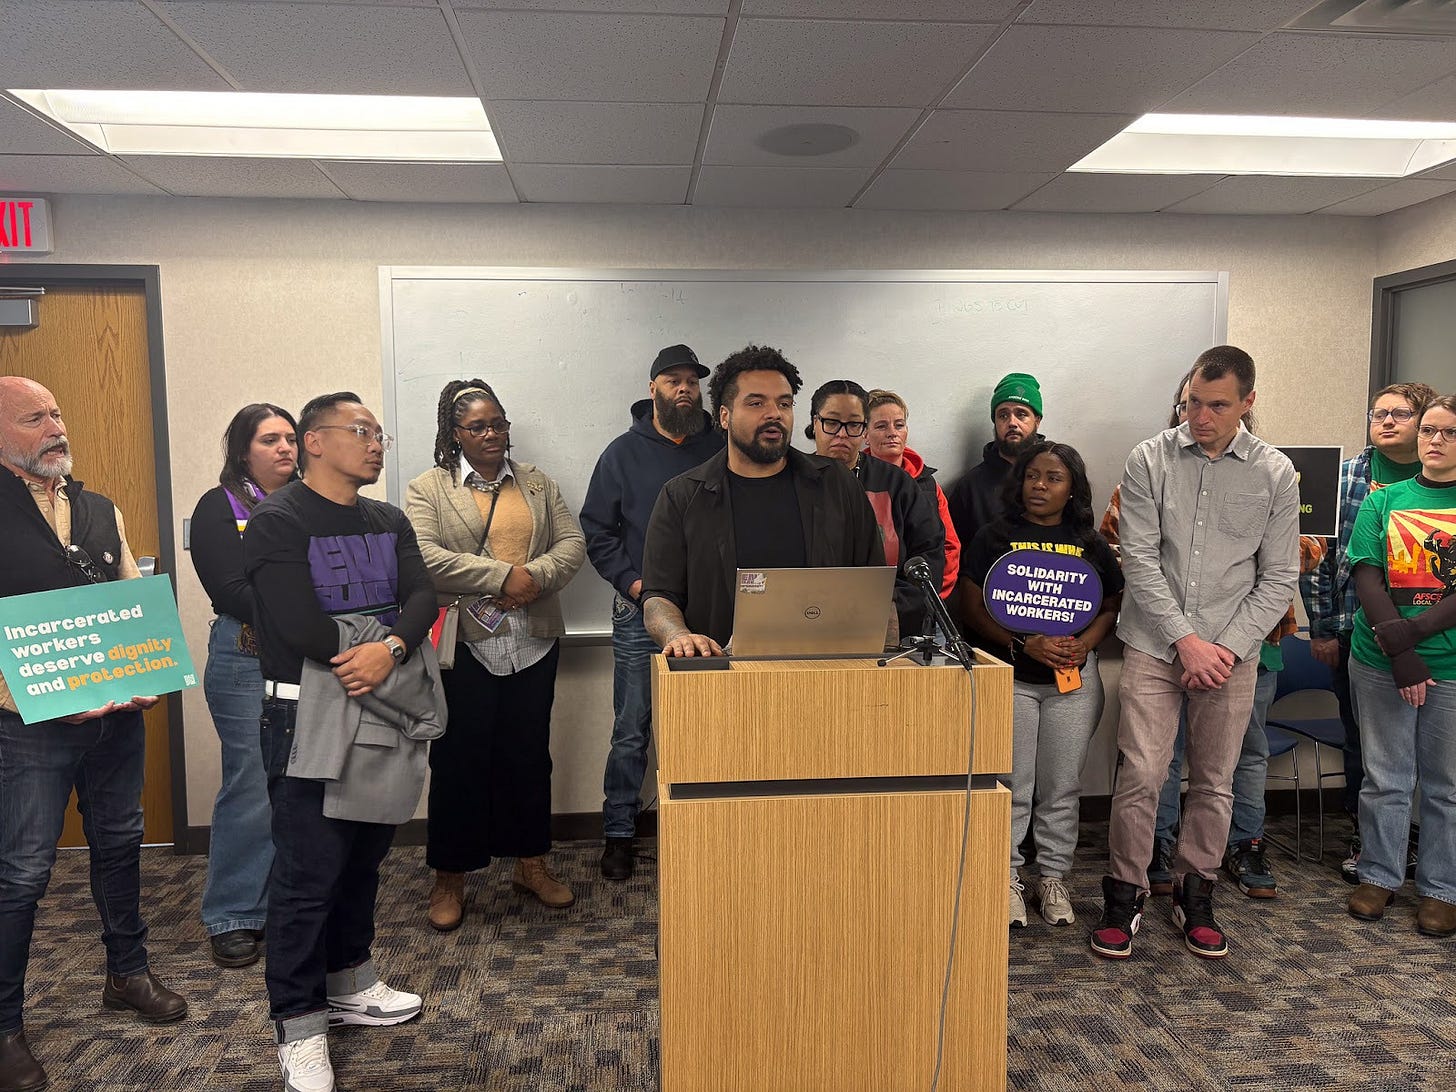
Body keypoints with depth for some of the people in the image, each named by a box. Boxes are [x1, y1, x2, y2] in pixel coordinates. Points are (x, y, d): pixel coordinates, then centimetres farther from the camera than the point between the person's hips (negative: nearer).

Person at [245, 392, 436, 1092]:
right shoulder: (277, 521, -10)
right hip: (307, 716, -6)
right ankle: (298, 1025, 14)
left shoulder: (389, 522, 11)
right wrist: (371, 657, -12)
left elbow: (421, 598, -3)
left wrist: (390, 648, -22)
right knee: (308, 873, 0)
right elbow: (301, 626, -22)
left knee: (365, 857, 17)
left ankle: (349, 982, 35)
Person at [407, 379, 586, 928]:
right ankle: (450, 877, 18)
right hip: (464, 646, -3)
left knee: (529, 755, 12)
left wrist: (535, 577, -14)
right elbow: (424, 557, -14)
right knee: (459, 760, 4)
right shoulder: (428, 489, 1)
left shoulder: (536, 483, 13)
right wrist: (504, 577, -18)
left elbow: (572, 542, 5)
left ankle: (531, 863, 27)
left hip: (533, 643, 4)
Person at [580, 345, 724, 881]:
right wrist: (631, 580, -7)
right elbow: (596, 530, 5)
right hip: (640, 613, 0)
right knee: (631, 730, 5)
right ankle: (618, 832, 19)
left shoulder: (721, 447, 4)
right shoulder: (625, 452, 4)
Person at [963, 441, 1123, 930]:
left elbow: (1112, 606, 9)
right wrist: (1025, 643, -17)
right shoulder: (994, 536, 0)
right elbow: (976, 606, -4)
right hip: (1011, 675, -2)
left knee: (1062, 786, 9)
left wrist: (1084, 643, -11)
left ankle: (1053, 878, 23)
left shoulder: (1092, 544, 7)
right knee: (1012, 784, 2)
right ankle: (1008, 877, 15)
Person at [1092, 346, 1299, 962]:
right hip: (1154, 646, -1)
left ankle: (1195, 893, 29)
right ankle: (1125, 893, 14)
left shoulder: (1275, 474, 2)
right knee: (1140, 776, -3)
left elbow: (1278, 578, 3)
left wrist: (1228, 648, -8)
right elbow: (1140, 560, -6)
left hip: (1231, 653, 2)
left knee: (1214, 783, 10)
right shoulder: (1149, 460, -2)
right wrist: (1186, 641, -12)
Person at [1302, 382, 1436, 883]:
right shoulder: (1344, 476, 2)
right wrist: (1321, 629, 0)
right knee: (1361, 739, 9)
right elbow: (1318, 554, 2)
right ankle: (1363, 838, 24)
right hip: (1357, 631, 0)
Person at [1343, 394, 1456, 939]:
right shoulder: (1382, 502, 4)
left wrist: (1408, 632, -19)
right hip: (1379, 665, 1)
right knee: (1384, 777, 9)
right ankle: (1379, 875, 24)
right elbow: (1367, 579, -4)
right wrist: (1401, 658, -13)